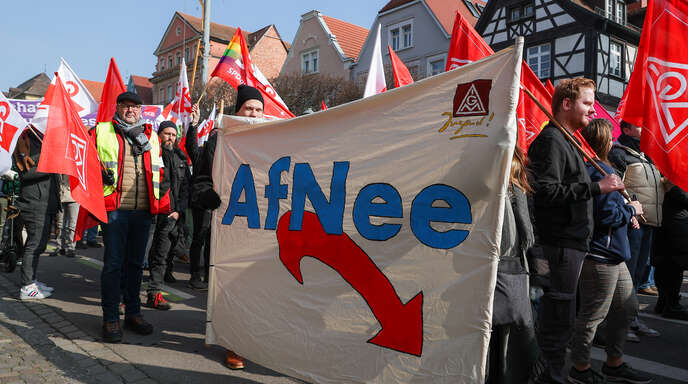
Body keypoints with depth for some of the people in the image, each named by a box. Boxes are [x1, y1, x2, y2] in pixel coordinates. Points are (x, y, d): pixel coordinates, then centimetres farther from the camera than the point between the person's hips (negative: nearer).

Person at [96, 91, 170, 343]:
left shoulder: (151, 137, 17)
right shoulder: (101, 132, 6)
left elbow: (160, 171, 21)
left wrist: (164, 204, 8)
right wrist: (98, 173, -13)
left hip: (143, 211, 4)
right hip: (114, 209, -3)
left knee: (135, 263, 11)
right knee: (113, 263, -1)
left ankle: (133, 313, 22)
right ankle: (110, 319, 10)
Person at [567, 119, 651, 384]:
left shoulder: (592, 168, 14)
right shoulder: (600, 171, -18)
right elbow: (607, 215, -22)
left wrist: (626, 214, 11)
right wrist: (632, 209, -5)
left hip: (613, 255, 11)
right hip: (600, 255, -11)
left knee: (627, 308, 19)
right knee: (593, 313, 0)